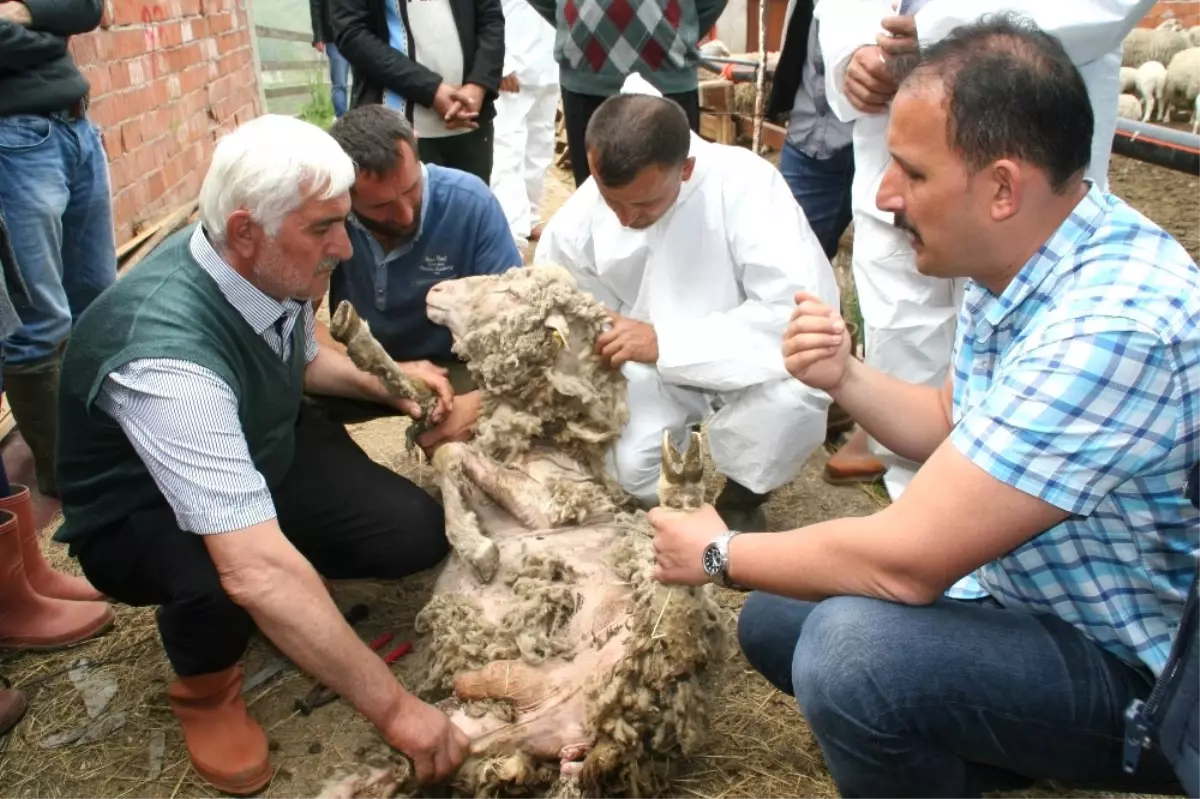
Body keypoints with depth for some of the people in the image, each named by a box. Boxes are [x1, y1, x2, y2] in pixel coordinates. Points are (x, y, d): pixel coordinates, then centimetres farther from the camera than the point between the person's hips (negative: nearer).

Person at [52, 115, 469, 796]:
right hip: (145, 511, -6)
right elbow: (255, 571, -46)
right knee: (226, 582, -38)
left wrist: (383, 381, -9)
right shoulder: (167, 353, -40)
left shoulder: (276, 270, -17)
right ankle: (207, 687, -2)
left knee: (417, 533, -13)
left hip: (266, 452, 6)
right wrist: (394, 708, -41)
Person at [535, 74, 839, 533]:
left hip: (749, 357, -1)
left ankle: (741, 500, -1)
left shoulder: (745, 183, -26)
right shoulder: (578, 221, -14)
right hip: (653, 371, 2)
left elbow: (807, 307, -34)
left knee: (799, 388, -34)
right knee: (633, 467, -27)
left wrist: (666, 340, -35)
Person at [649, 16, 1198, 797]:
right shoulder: (1014, 262, -5)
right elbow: (954, 429, 11)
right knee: (774, 619, 11)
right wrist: (846, 378, -9)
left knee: (850, 646, -32)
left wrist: (719, 554, -15)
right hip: (1030, 595, 8)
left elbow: (904, 561, -32)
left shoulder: (1109, 324, -34)